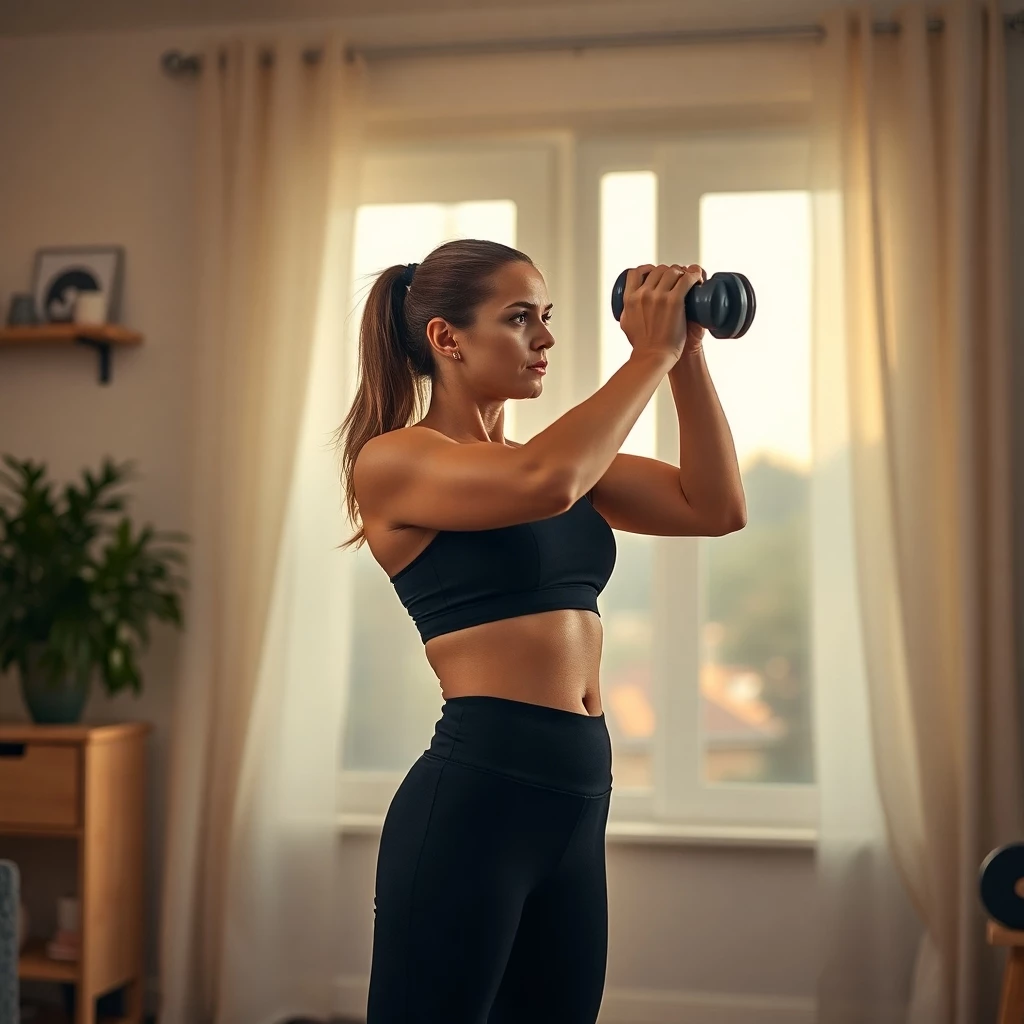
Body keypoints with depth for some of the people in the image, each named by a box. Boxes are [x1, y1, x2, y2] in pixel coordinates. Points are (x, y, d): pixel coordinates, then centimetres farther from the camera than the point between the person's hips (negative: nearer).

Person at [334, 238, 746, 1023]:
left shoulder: (556, 458, 14)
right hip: (472, 796, -8)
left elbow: (718, 506, 7)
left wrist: (689, 356, 0)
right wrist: (650, 352, -16)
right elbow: (543, 485, -27)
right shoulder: (393, 461, -8)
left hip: (575, 800, 8)